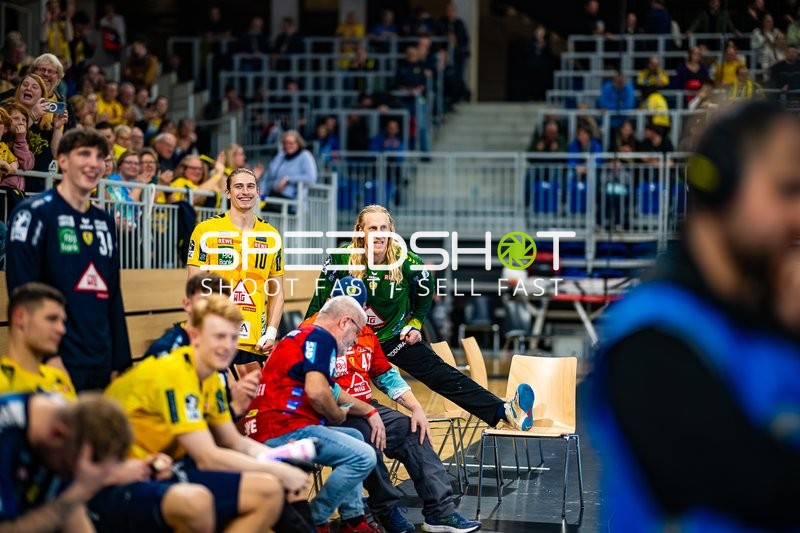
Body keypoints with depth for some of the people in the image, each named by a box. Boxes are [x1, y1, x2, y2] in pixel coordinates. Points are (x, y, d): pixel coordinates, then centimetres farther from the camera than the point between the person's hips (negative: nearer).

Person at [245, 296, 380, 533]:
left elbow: (334, 392, 37)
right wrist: (338, 416, -3)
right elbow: (316, 392, -21)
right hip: (283, 430, -11)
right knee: (363, 457, -17)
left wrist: (370, 411, 32)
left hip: (270, 429, 11)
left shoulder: (304, 335, 26)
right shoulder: (320, 336, -6)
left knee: (355, 437, 25)